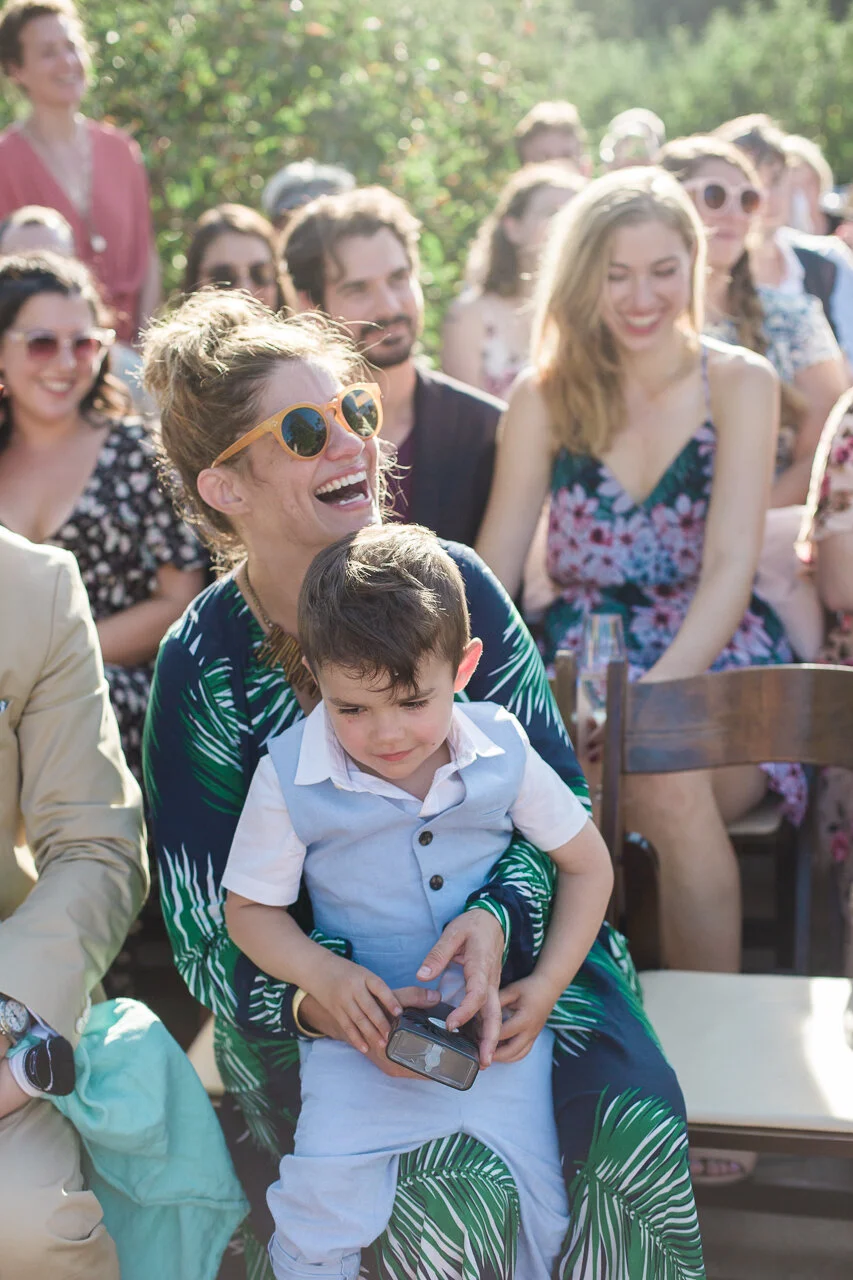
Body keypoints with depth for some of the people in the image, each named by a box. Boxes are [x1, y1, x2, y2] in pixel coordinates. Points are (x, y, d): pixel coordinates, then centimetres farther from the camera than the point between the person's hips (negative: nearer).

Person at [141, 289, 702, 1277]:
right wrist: (308, 1003, -29)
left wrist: (500, 916, -23)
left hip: (506, 944, 3)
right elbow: (208, 929, -8)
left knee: (636, 1131, -24)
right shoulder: (203, 667, -10)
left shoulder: (453, 582, -5)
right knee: (450, 1197, -28)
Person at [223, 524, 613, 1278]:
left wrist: (546, 986, -5)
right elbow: (250, 910, -1)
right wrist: (325, 975, -19)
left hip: (496, 1015, 1)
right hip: (365, 1019, -1)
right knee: (327, 1196, -17)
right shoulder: (289, 778, -12)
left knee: (534, 1205, -5)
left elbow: (586, 861, 5)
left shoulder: (501, 749, -8)